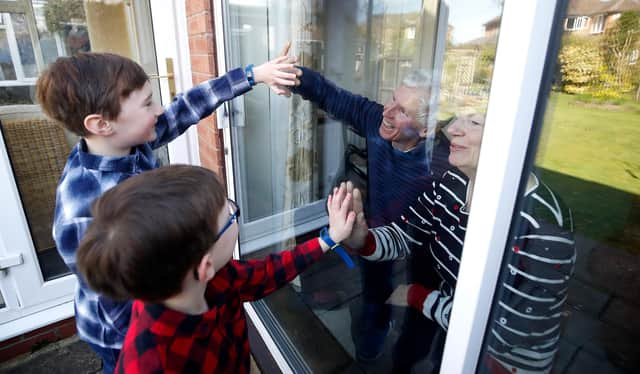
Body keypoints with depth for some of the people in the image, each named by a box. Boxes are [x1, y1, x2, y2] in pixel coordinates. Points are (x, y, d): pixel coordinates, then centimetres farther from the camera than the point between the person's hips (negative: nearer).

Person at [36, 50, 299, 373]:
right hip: (124, 335, -6)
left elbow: (188, 107, -9)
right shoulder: (85, 217, -37)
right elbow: (118, 309, -28)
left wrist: (254, 74, -9)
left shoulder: (127, 141, -17)